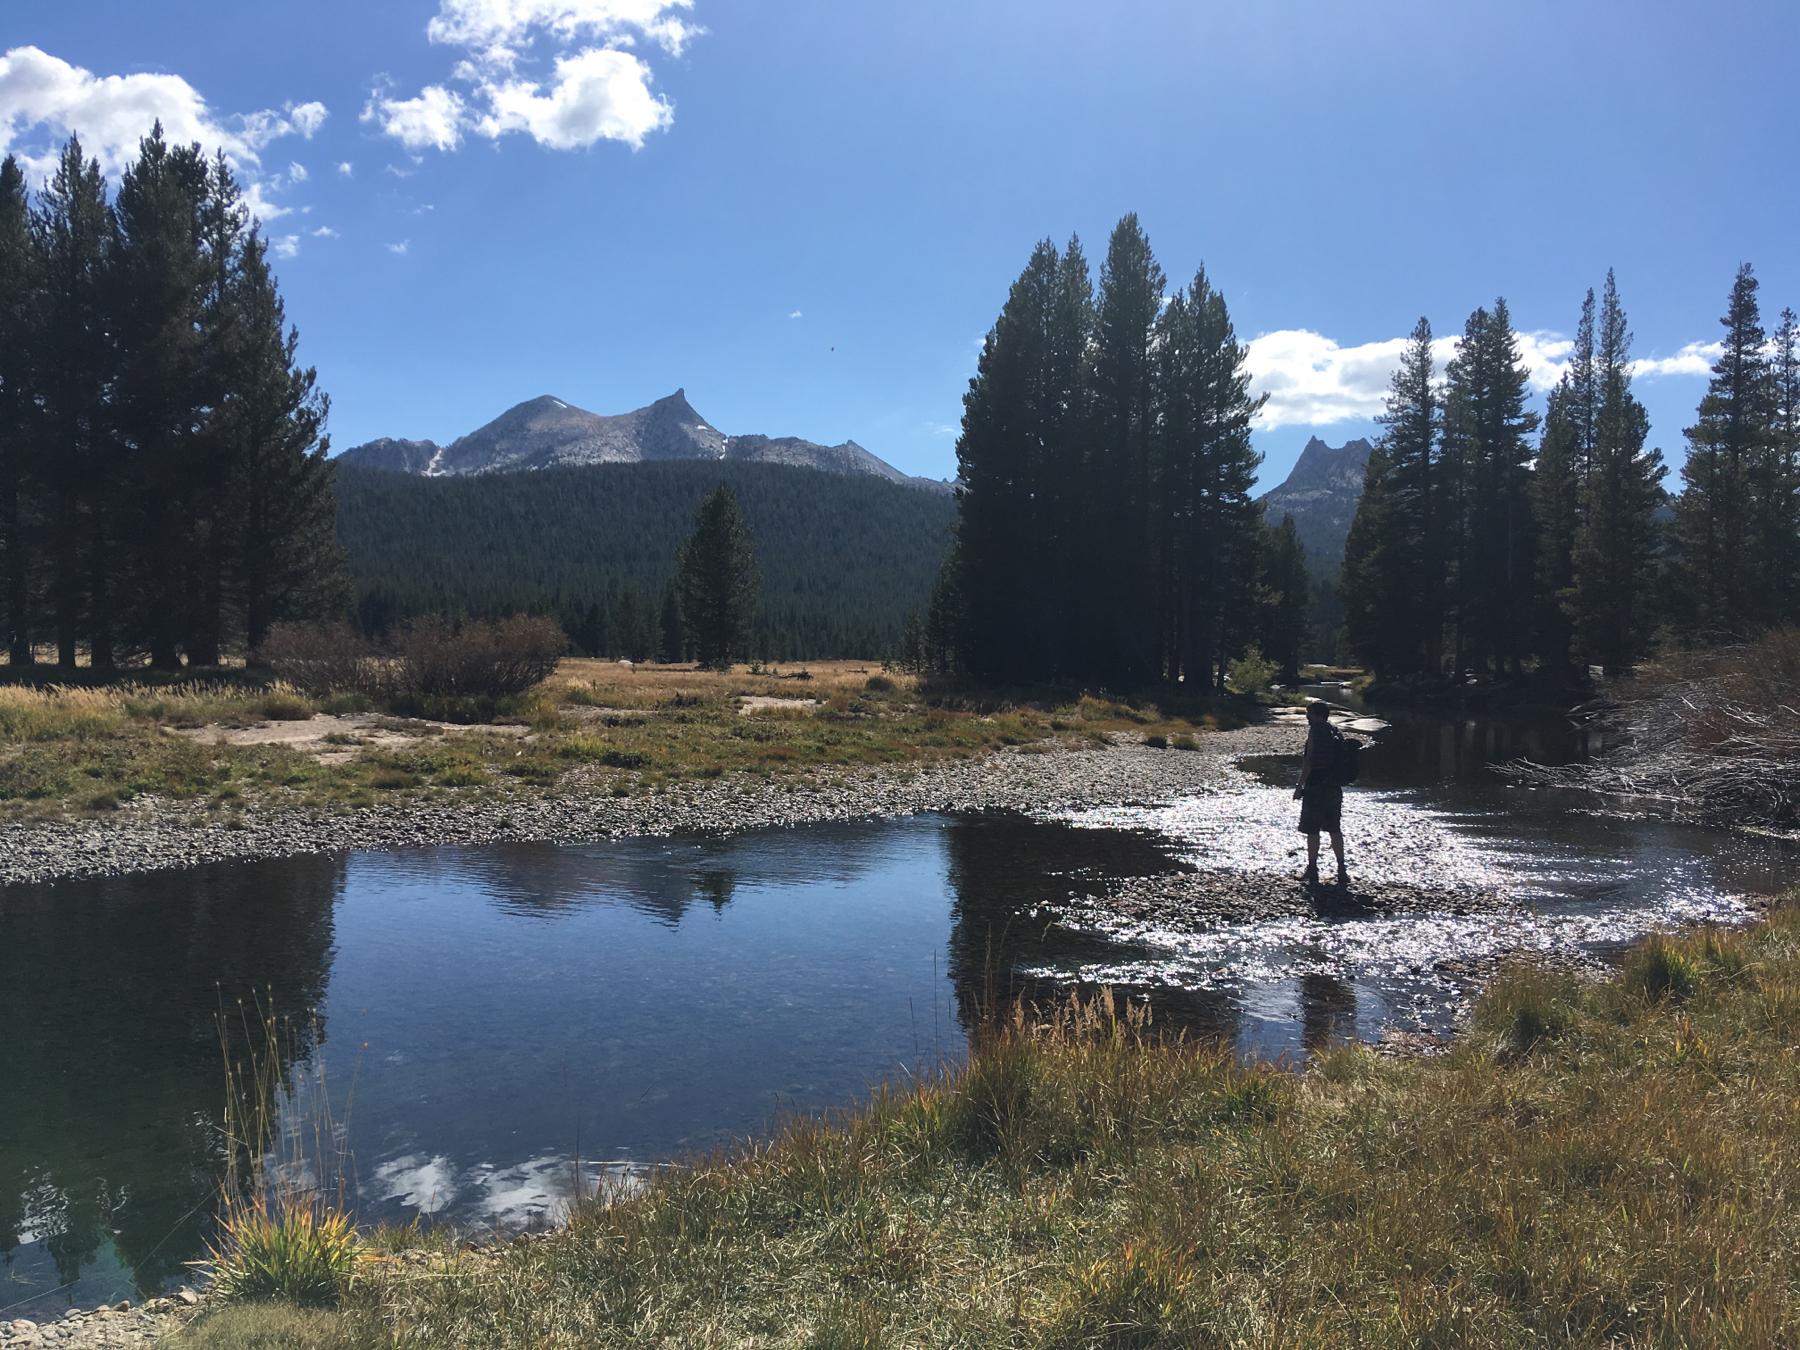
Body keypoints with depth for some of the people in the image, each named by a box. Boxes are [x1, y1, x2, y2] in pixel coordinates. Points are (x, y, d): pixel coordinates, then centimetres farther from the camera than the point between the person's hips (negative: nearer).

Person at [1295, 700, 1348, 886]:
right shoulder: (1335, 732, 12)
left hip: (1315, 787, -7)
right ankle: (1342, 870, 12)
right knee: (1335, 829, 13)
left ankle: (1312, 871, 2)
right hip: (1335, 788, 7)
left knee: (1312, 830, 0)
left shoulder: (1315, 731, -10)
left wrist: (1300, 786, -13)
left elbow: (1309, 761, -15)